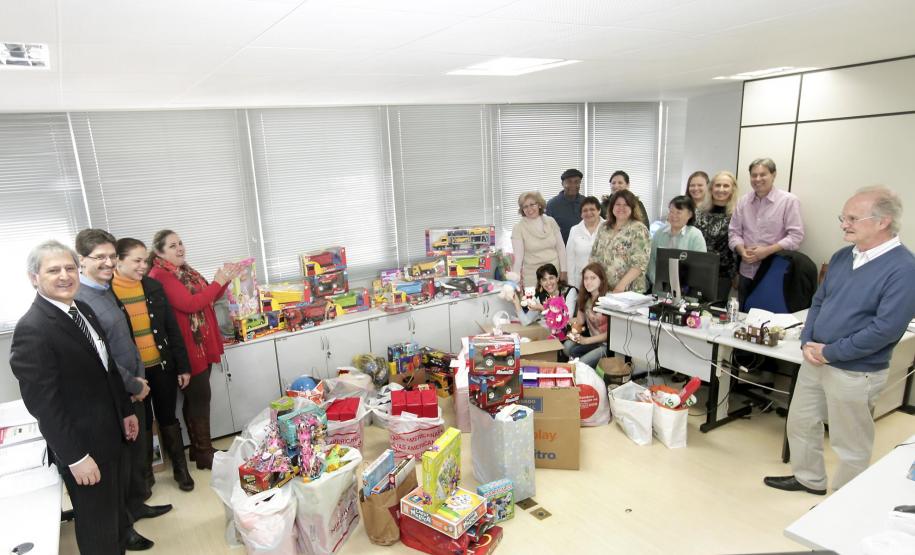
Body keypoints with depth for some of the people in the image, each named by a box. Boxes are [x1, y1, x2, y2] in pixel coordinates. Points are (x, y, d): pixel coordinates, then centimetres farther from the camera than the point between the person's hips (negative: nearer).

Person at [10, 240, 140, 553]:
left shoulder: (83, 310, 4)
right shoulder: (32, 330, -22)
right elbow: (42, 403, -22)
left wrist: (126, 410, 15)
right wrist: (75, 457, -20)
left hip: (111, 431, 8)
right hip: (82, 443, -7)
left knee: (117, 500, 27)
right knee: (98, 527, 11)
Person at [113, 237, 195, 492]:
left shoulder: (154, 286, 0)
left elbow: (172, 328, 3)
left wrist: (183, 366, 2)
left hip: (162, 366, 2)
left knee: (168, 417, 14)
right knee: (142, 423, 13)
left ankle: (180, 468, 28)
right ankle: (144, 474, 31)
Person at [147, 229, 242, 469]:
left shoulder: (186, 270, 12)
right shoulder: (160, 276, -15)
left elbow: (208, 298, 19)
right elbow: (190, 304, -24)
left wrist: (224, 280, 4)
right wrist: (218, 281, -18)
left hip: (203, 343, 9)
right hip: (187, 348, -8)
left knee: (196, 398, 16)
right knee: (199, 397, -1)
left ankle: (198, 449, 27)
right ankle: (204, 453, 11)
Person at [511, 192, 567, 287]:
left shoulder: (551, 222, 3)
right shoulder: (518, 228, -6)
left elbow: (560, 247, 6)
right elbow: (518, 255, -12)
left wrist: (563, 270, 4)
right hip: (532, 275, -2)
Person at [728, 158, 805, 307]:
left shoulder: (789, 201, -4)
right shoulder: (743, 201, 9)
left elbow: (796, 236, -9)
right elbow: (734, 232, 10)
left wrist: (767, 251, -18)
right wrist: (742, 250, -9)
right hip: (746, 273, 4)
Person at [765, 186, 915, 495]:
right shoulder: (842, 257, 5)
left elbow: (886, 329, -23)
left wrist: (830, 353, -17)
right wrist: (807, 342, -4)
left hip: (855, 373, -7)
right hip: (815, 361, 7)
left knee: (850, 443, 10)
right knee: (800, 423, 20)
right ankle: (809, 479, 41)